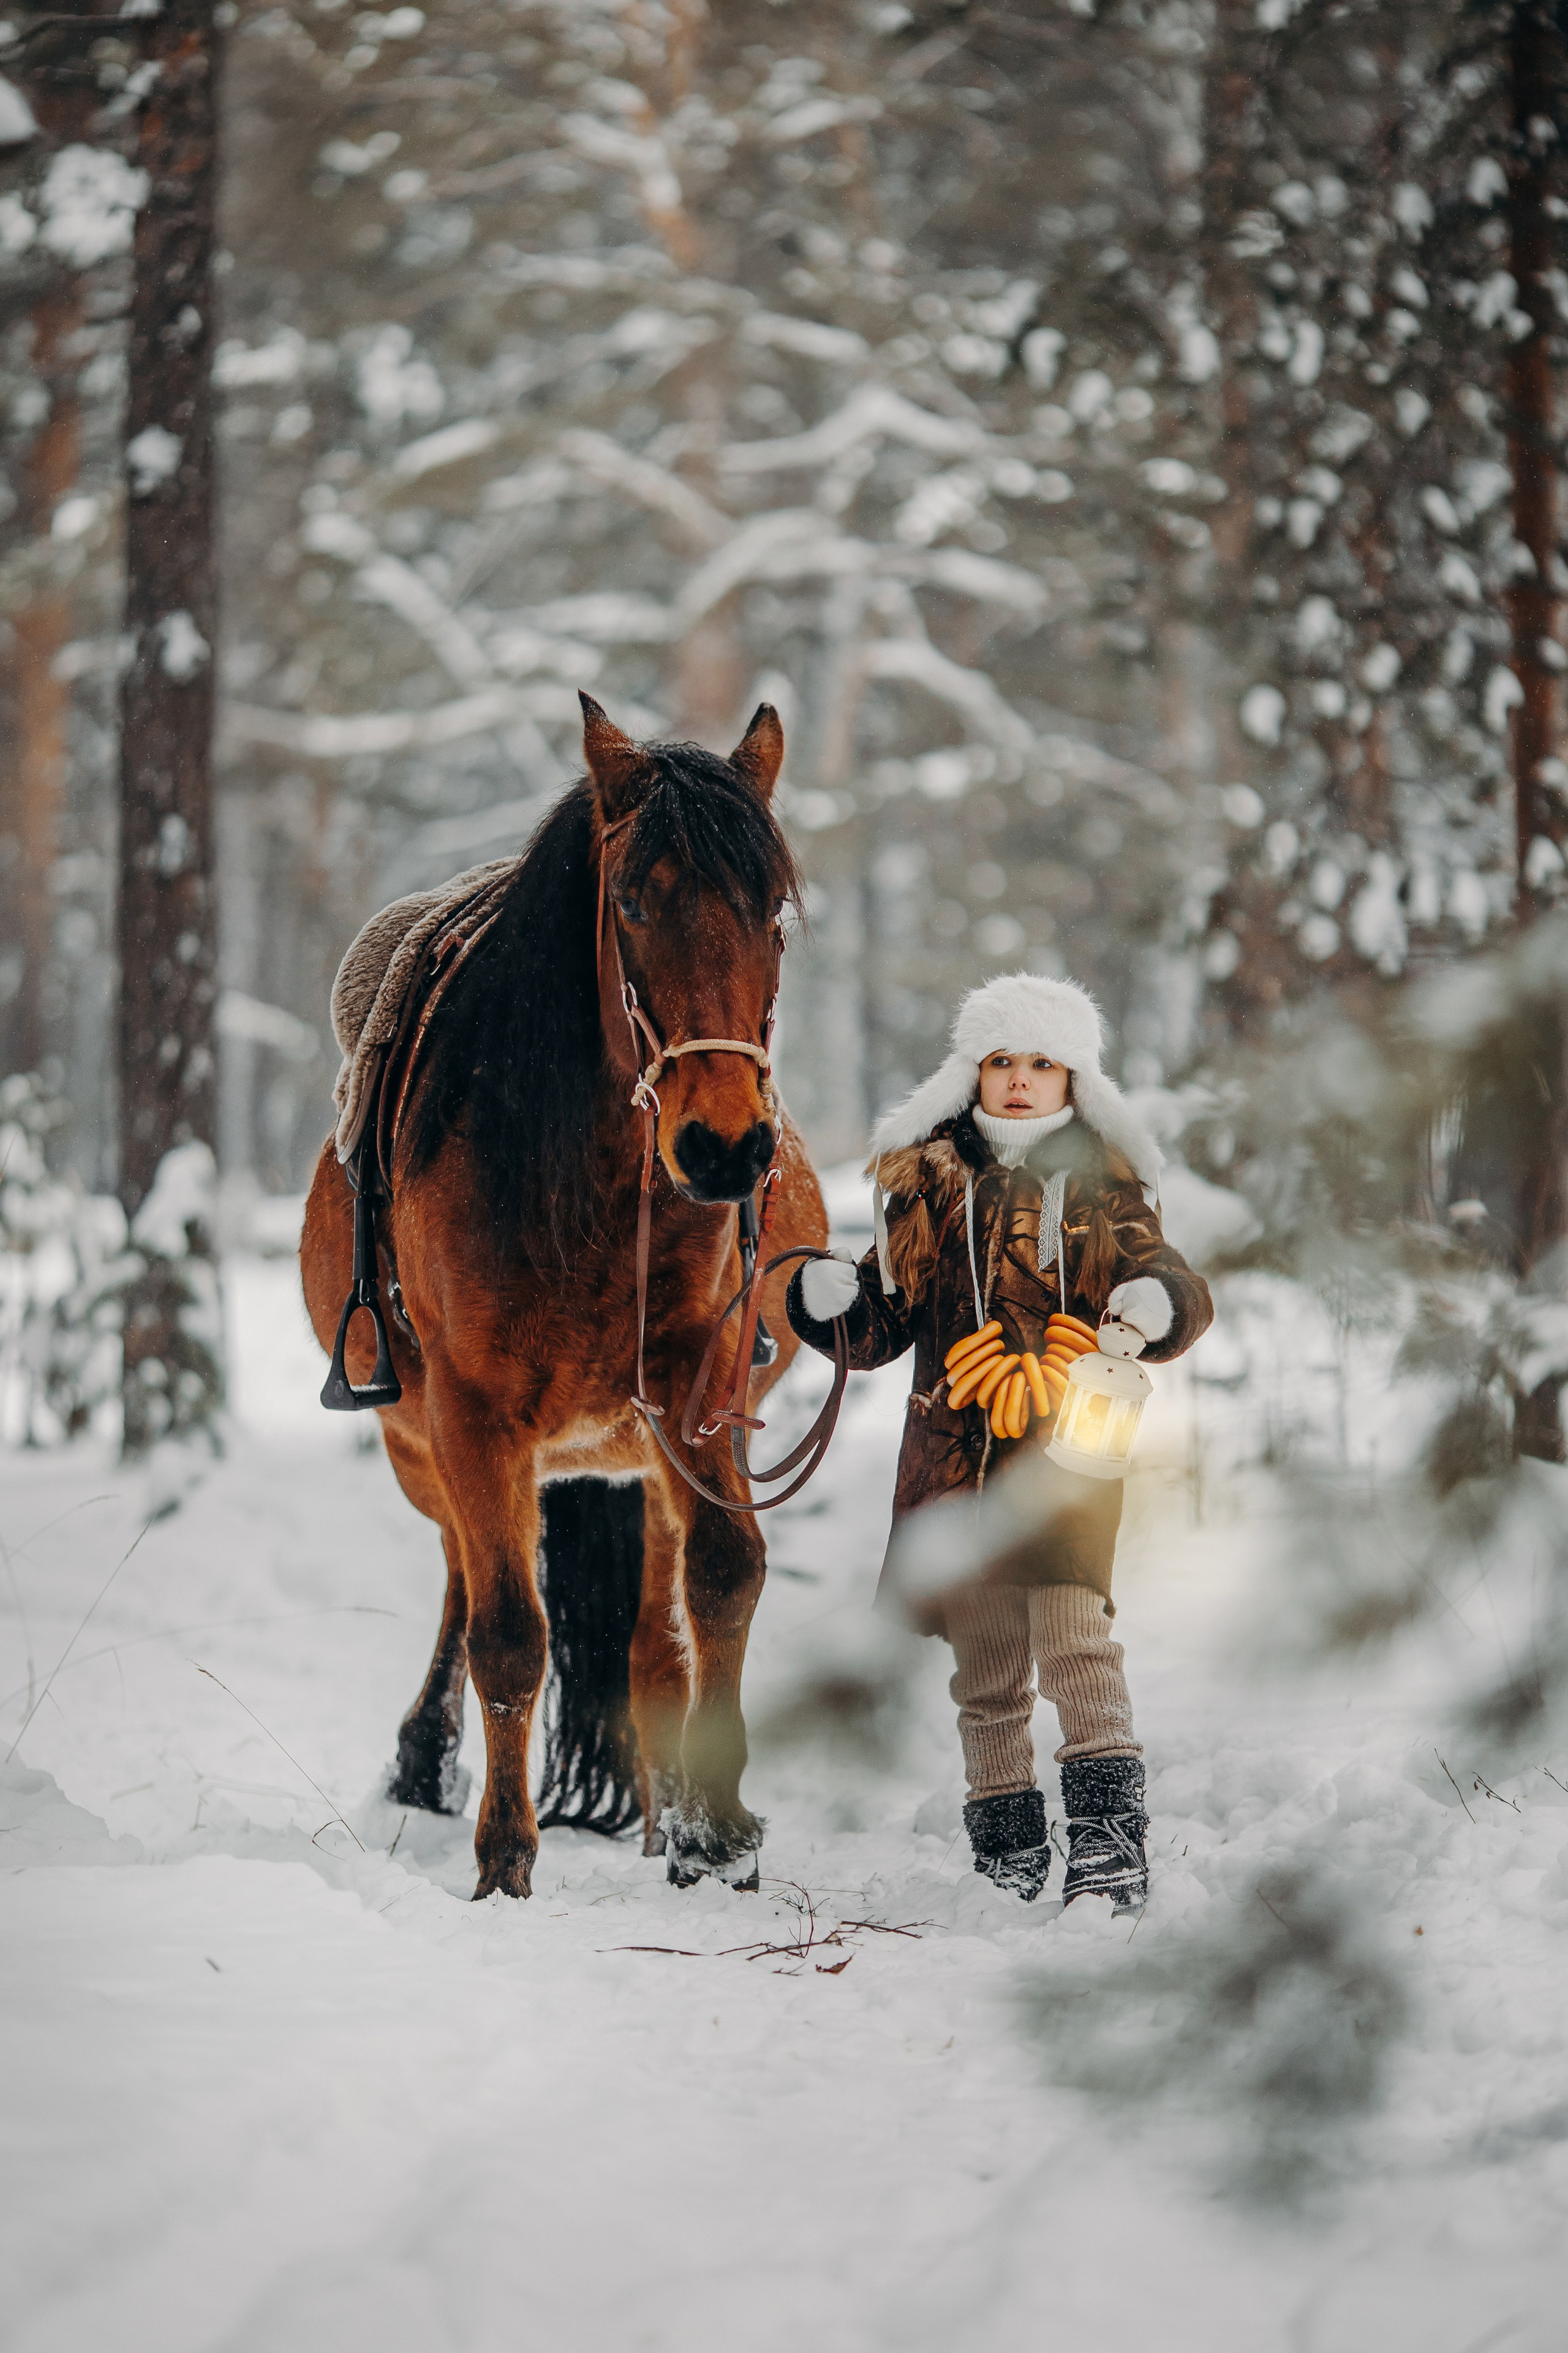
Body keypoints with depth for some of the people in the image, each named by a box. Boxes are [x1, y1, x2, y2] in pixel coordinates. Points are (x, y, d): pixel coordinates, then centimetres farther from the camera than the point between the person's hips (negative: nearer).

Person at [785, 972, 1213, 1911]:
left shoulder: (1103, 1185, 4)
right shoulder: (929, 1183, 11)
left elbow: (1175, 1285, -8)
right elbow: (885, 1323, 12)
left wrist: (1158, 1307, -32)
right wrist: (832, 1303, -10)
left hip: (1067, 1446, -3)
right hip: (955, 1451, 3)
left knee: (1074, 1635, -19)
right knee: (986, 1666, 10)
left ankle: (1111, 1839, -20)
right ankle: (1008, 1855, 22)